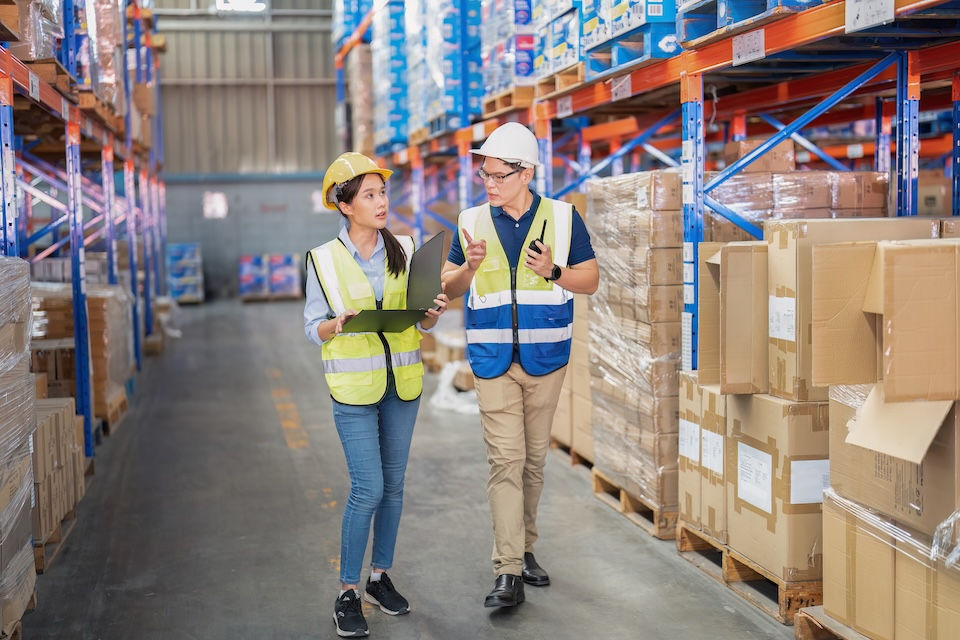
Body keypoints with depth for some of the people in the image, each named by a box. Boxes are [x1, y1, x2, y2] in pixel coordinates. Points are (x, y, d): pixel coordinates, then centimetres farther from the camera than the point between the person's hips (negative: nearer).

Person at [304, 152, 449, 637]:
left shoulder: (404, 250, 3)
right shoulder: (324, 260, -5)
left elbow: (420, 320, 9)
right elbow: (314, 329, -1)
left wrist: (433, 313, -14)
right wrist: (341, 322, -22)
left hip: (402, 381, 4)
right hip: (354, 385, -4)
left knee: (393, 485, 11)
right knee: (368, 488, -9)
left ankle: (380, 578, 27)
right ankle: (347, 594, 5)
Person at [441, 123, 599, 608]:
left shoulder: (563, 218, 0)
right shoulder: (472, 222, 3)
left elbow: (591, 279, 3)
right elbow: (449, 287, 8)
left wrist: (554, 271, -16)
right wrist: (469, 267, -14)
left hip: (546, 357, 1)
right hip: (493, 359, 0)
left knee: (534, 458, 11)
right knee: (505, 459, -8)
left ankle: (524, 548, 28)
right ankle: (508, 573, -8)